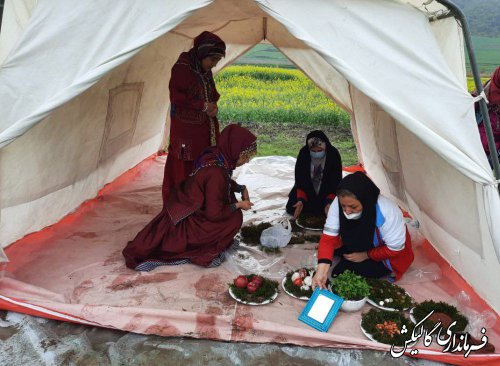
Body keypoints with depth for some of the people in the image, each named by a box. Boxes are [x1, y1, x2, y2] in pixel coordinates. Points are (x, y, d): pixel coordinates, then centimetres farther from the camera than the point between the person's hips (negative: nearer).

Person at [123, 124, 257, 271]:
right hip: (185, 225, -9)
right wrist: (239, 205, -11)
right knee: (235, 217, -8)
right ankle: (206, 252, 1)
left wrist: (242, 188, 6)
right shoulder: (215, 173, -32)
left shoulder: (213, 155, -6)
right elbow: (214, 213, -22)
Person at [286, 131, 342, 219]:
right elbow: (300, 179, -17)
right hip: (306, 189, 1)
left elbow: (335, 181, -21)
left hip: (326, 192, -1)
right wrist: (301, 199, -31)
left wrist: (329, 202, -33)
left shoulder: (333, 154, -24)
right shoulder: (303, 153, -22)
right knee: (291, 208, -10)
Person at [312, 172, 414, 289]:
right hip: (359, 243, 5)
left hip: (386, 256, -5)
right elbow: (329, 237, -27)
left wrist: (366, 255, -19)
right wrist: (322, 270, -38)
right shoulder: (339, 203, -28)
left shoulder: (388, 213, -38)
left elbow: (395, 249, -23)